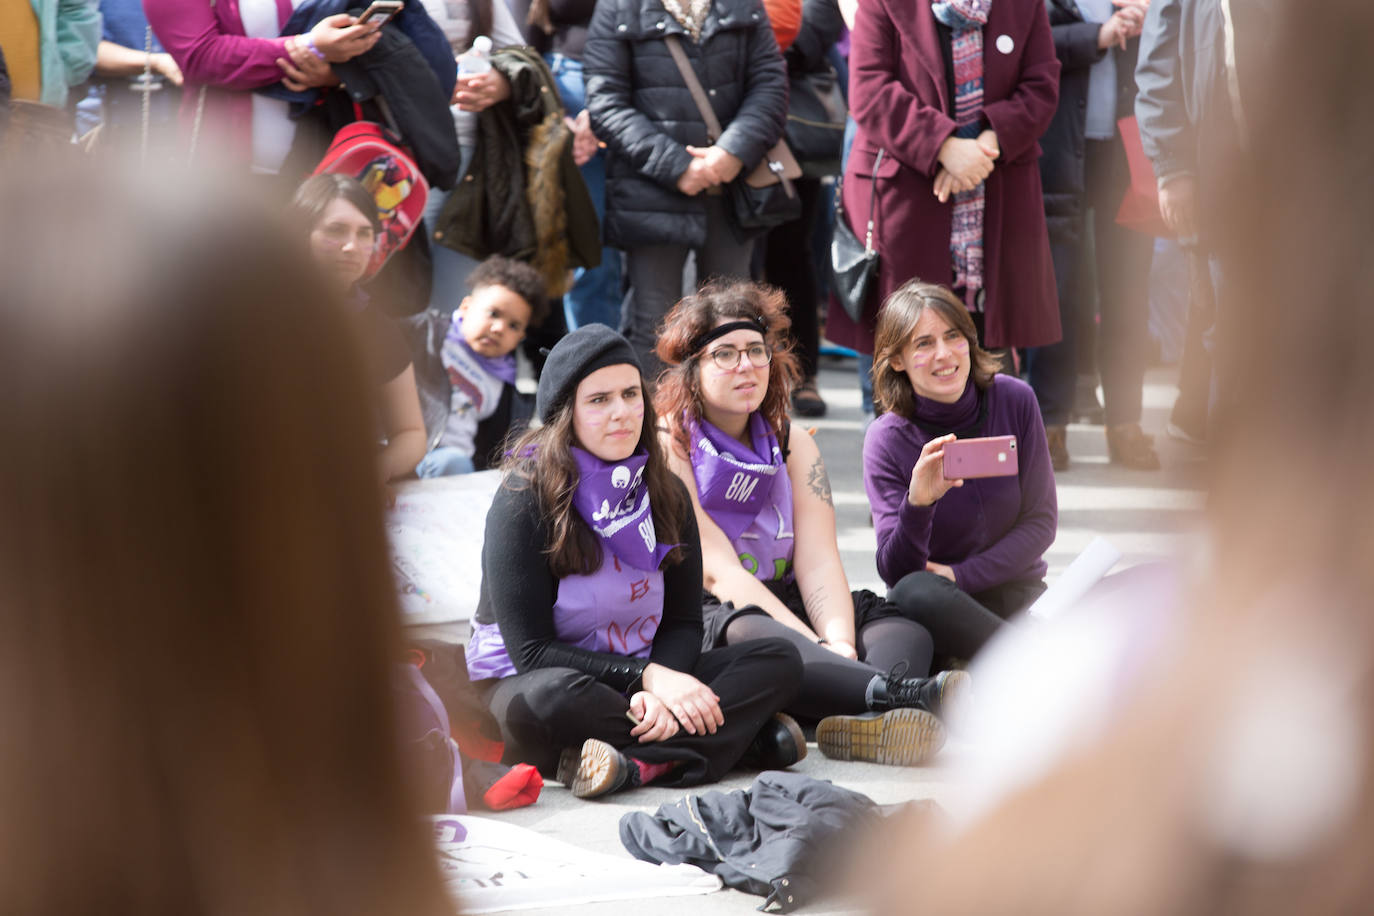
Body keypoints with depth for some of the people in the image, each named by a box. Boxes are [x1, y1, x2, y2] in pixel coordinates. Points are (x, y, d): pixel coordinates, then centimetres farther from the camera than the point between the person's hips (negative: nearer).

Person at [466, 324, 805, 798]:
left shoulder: (665, 494, 4)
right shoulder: (525, 498, -13)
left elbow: (683, 624, 3)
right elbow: (531, 651, -16)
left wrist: (658, 689, -20)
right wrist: (646, 676, -23)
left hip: (635, 679, 6)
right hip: (523, 683, -6)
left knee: (779, 660, -14)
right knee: (550, 699, -42)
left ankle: (637, 763, -33)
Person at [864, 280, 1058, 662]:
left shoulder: (1014, 401, -5)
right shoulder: (888, 440, -9)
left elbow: (1041, 521, -1)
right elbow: (896, 573, -14)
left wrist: (960, 575, -13)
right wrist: (917, 505, -34)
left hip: (1013, 589, 0)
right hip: (939, 607, 0)